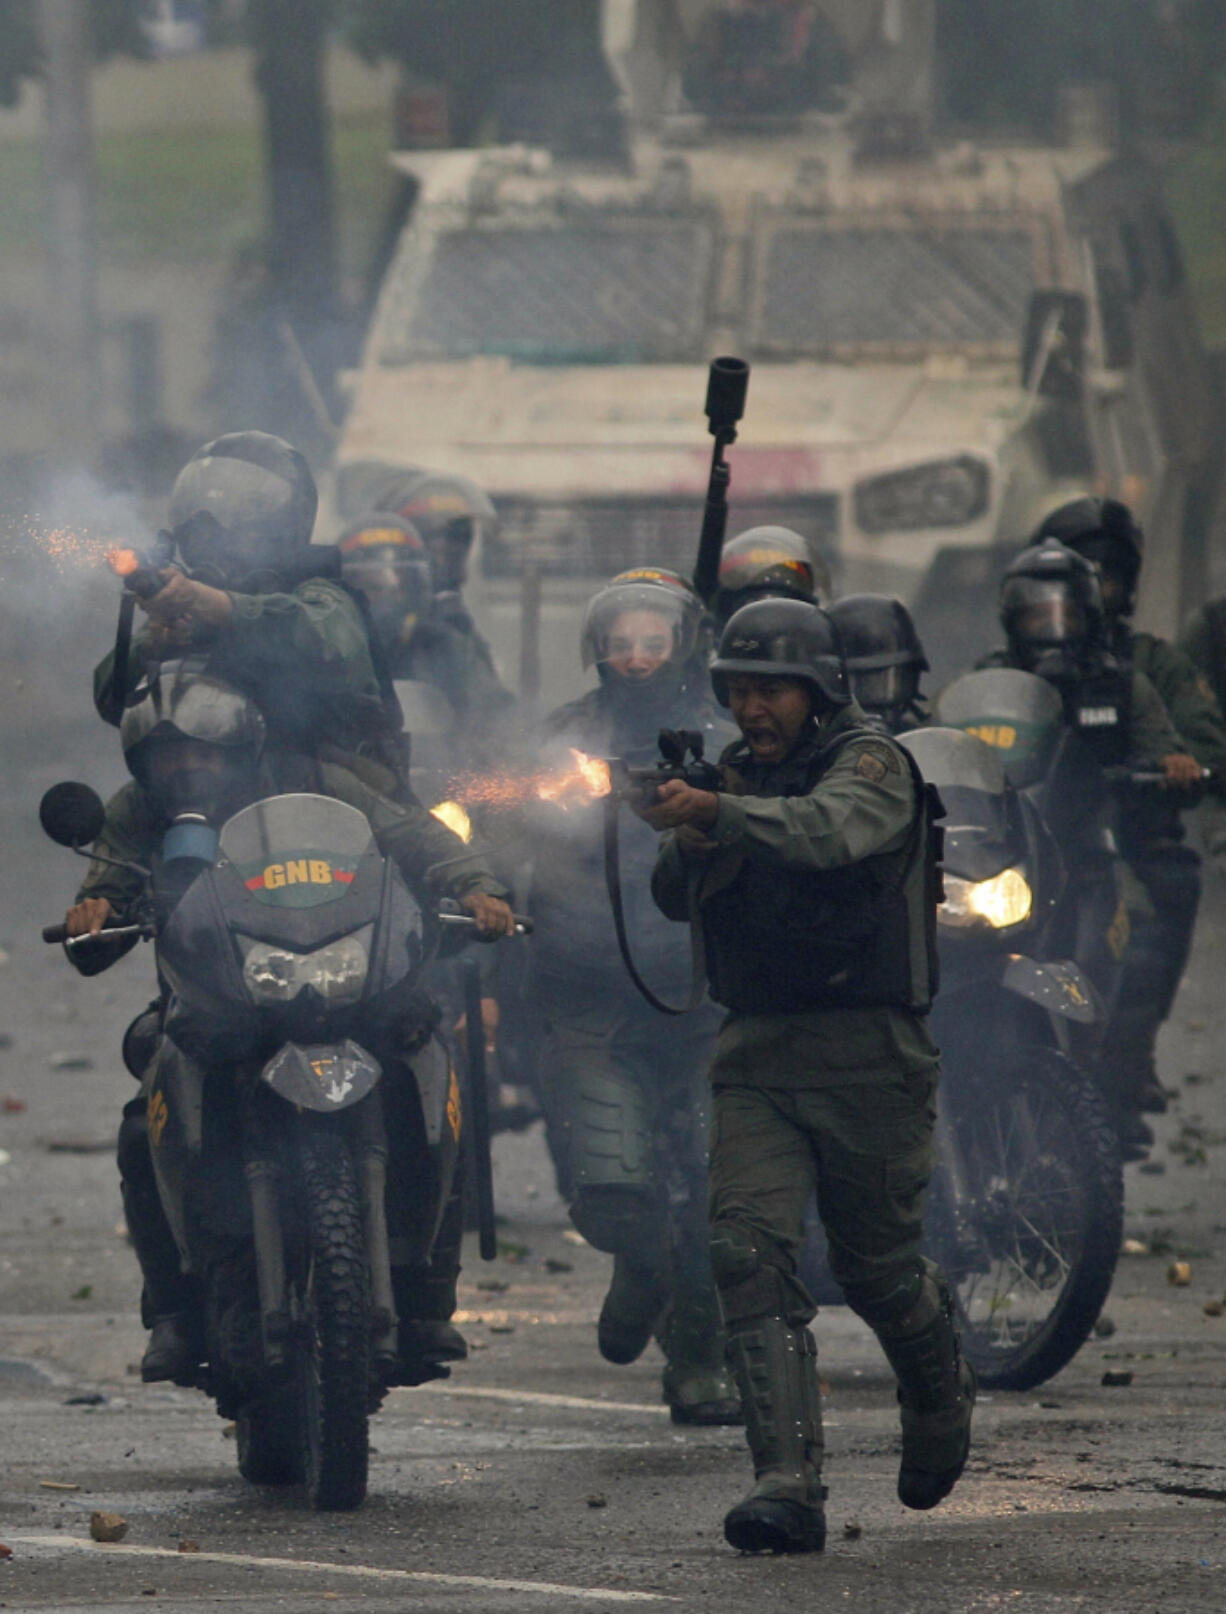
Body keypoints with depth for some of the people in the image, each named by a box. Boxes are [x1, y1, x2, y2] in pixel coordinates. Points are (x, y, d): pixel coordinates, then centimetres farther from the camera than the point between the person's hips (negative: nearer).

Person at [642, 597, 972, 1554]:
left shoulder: (873, 764, -7)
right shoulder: (739, 774, 14)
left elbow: (830, 829, -29)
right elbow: (677, 901, 10)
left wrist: (717, 811, -44)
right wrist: (688, 844, -13)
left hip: (867, 1053, -5)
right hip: (757, 1054, 5)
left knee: (878, 1268, 7)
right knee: (749, 1253, -14)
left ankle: (941, 1397, 41)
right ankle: (788, 1487, -19)